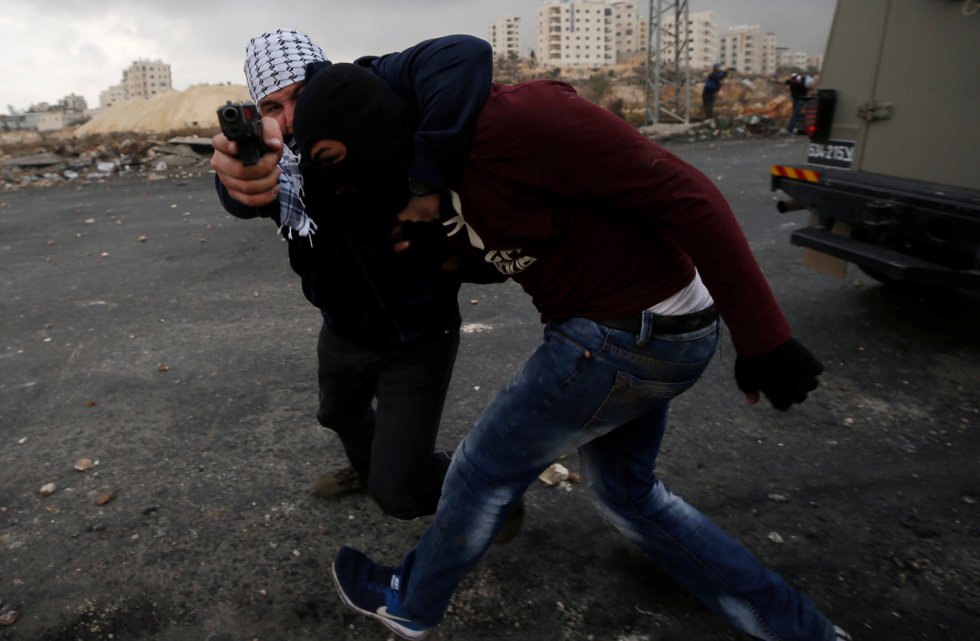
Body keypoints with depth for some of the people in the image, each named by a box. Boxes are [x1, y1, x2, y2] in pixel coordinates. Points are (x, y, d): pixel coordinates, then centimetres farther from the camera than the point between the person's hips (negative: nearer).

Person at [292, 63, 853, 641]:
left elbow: (682, 193, -24)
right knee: (627, 491, 24)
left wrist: (762, 335, -23)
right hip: (639, 329, 10)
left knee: (487, 469, 7)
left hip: (631, 336, -10)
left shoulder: (513, 119, -23)